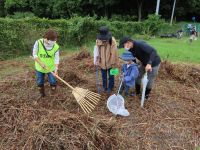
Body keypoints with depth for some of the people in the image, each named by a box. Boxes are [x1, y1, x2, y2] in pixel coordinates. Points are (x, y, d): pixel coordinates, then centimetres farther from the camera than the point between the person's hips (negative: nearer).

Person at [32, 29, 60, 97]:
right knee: (40, 82, 14)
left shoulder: (56, 47, -15)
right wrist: (41, 63, -23)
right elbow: (34, 54, -13)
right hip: (39, 67, 0)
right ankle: (42, 94, 38)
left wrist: (56, 68, -30)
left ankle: (54, 94, 28)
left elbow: (56, 58, -17)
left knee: (53, 82, 4)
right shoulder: (38, 43, -18)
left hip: (51, 67, 0)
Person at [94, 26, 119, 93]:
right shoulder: (98, 41, -14)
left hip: (110, 62, -2)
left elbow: (114, 53, -16)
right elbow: (97, 52, -4)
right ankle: (104, 87, 39)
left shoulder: (112, 41, -21)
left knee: (111, 76, 15)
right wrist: (97, 62, -2)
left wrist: (114, 63, -13)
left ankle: (110, 87, 35)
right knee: (104, 76, 19)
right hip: (102, 63, 2)